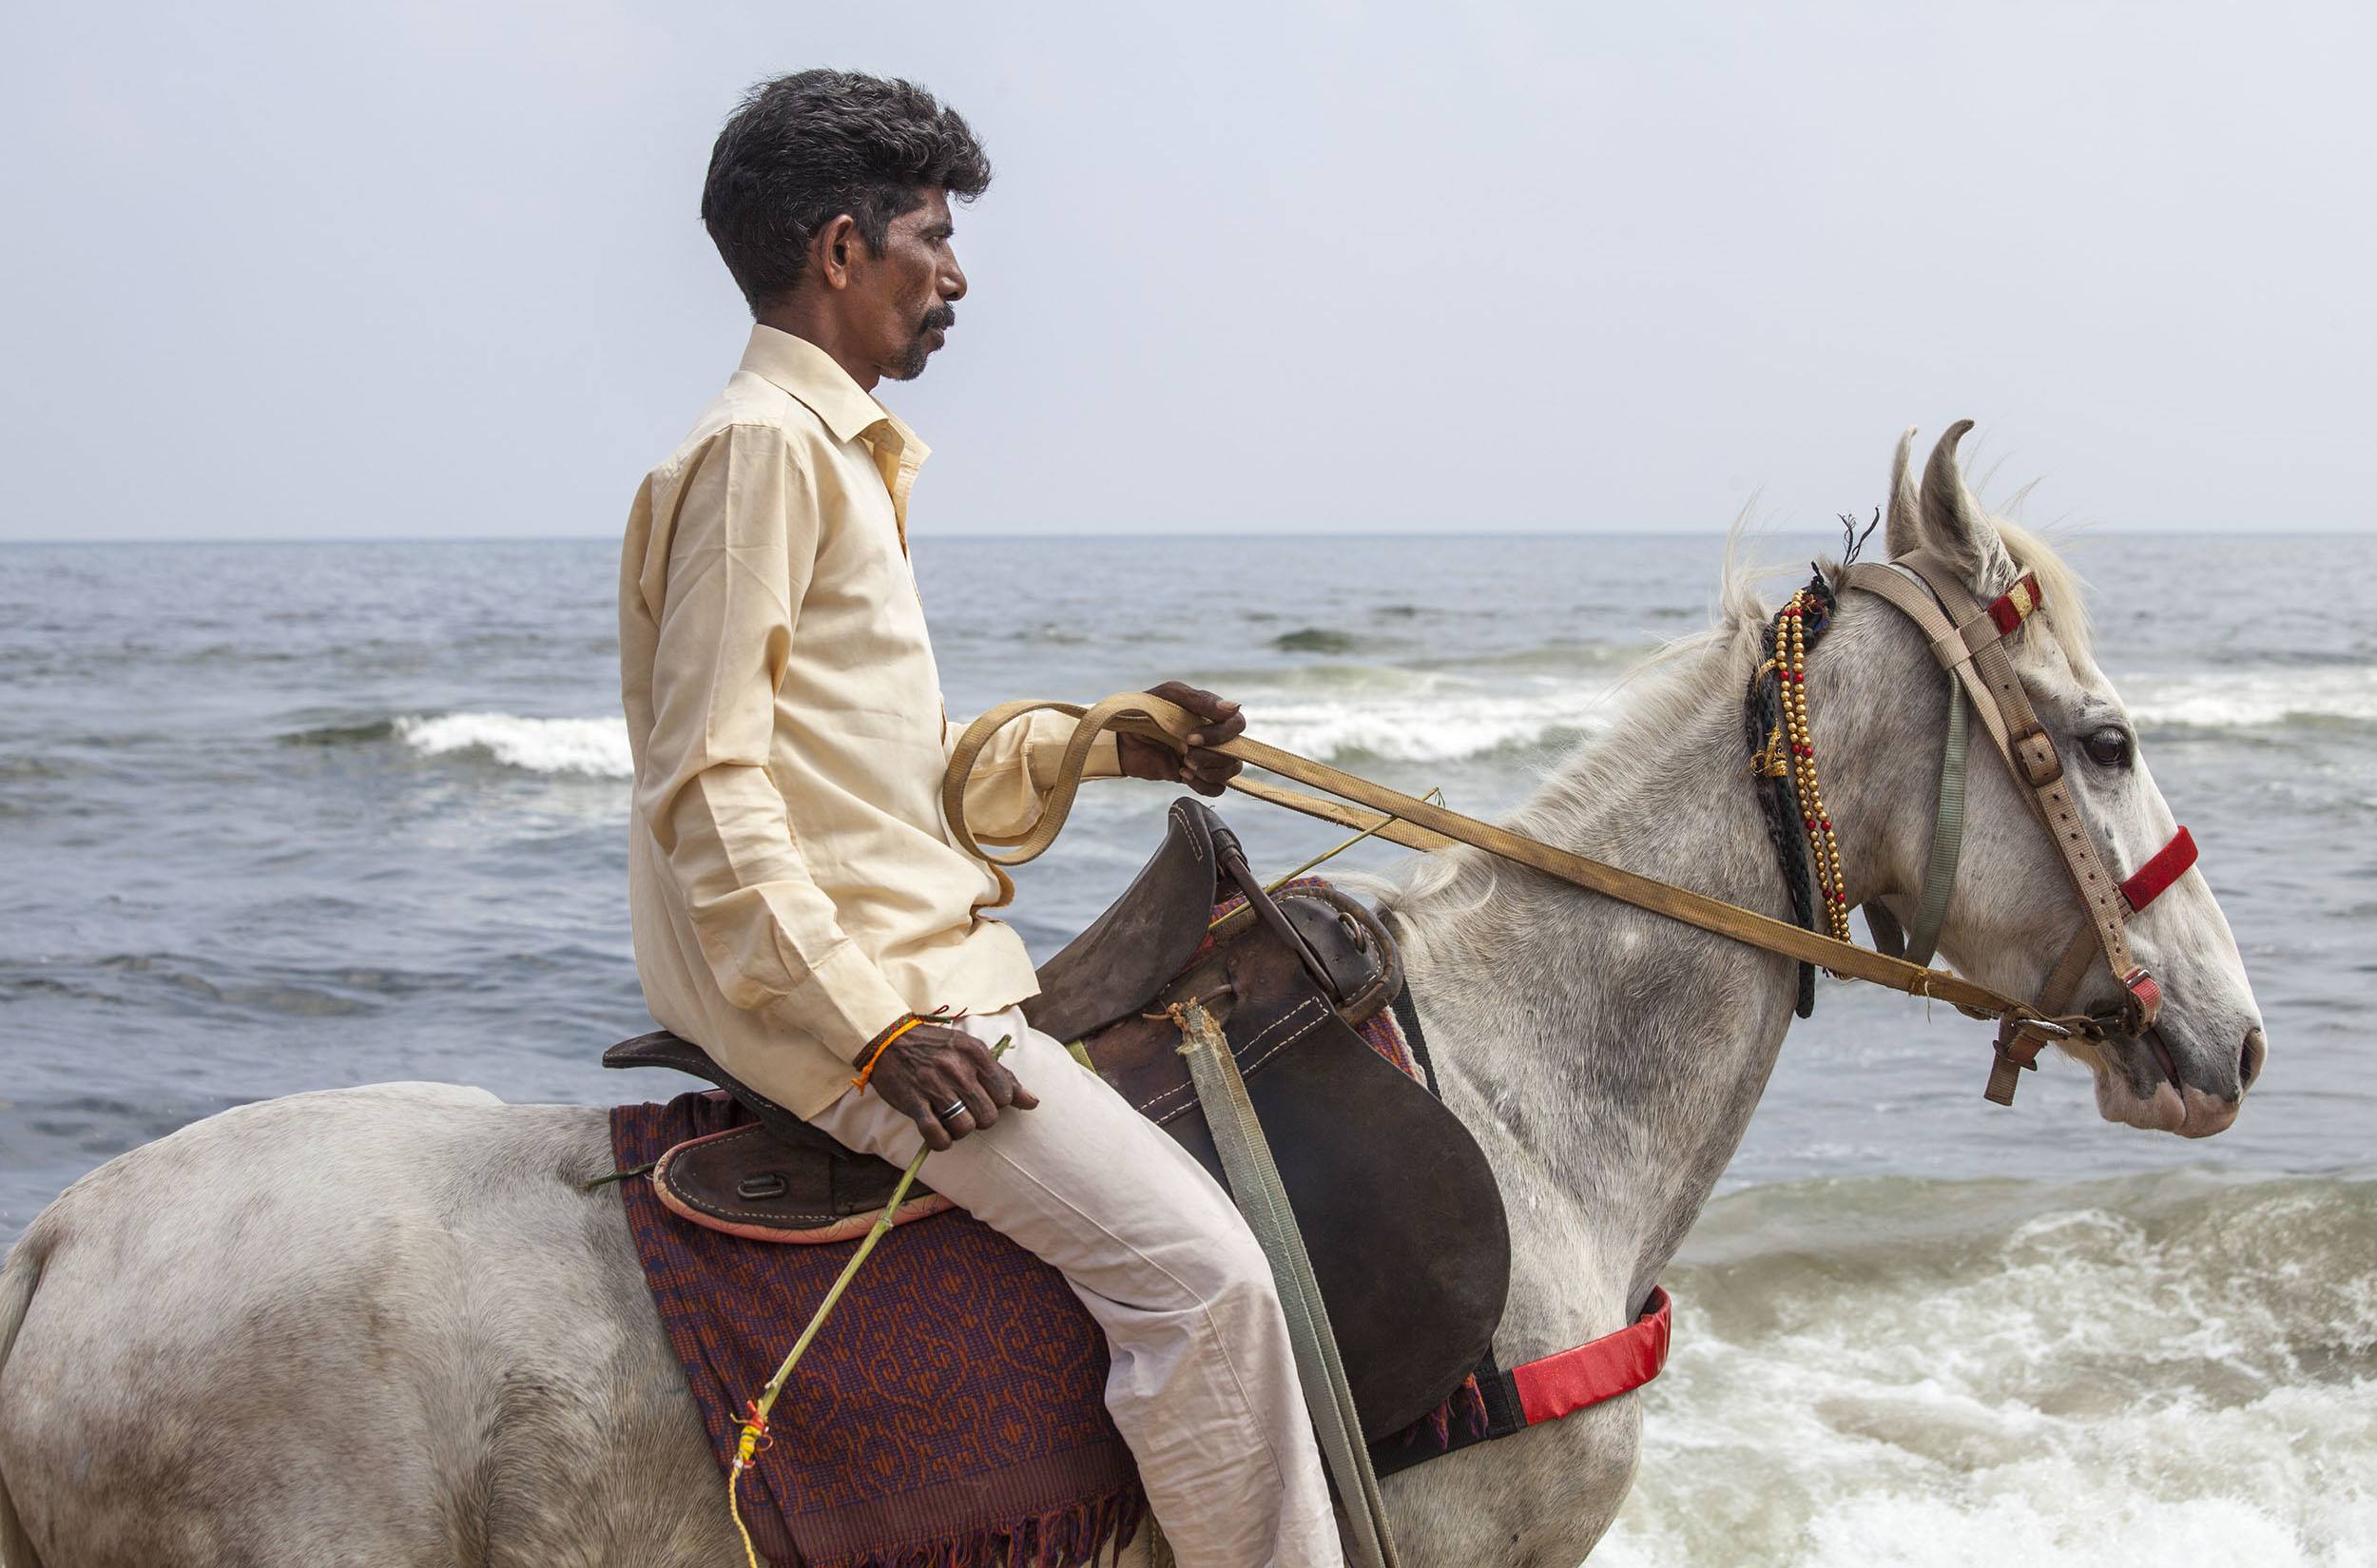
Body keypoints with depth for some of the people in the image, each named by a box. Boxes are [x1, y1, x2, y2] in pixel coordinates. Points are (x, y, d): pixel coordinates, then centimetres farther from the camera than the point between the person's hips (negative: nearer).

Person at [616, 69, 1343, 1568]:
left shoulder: (843, 457, 20)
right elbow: (708, 782, -18)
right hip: (835, 988, -10)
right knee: (1196, 1264, -16)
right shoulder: (761, 446, -11)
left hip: (906, 967, 10)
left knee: (1199, 1214, 15)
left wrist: (1108, 743, 10)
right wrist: (875, 1022, -21)